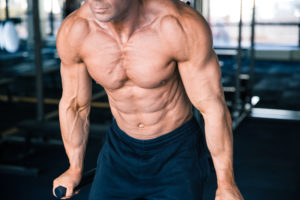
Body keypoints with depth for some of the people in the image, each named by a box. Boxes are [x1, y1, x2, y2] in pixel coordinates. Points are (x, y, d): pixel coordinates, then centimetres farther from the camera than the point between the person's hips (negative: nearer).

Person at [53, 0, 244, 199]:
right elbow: (73, 105, -1)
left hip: (177, 150, -3)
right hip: (121, 148, 3)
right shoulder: (73, 31, -18)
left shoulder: (181, 25, -28)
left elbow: (213, 105, -18)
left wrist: (226, 182, -10)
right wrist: (75, 169, 10)